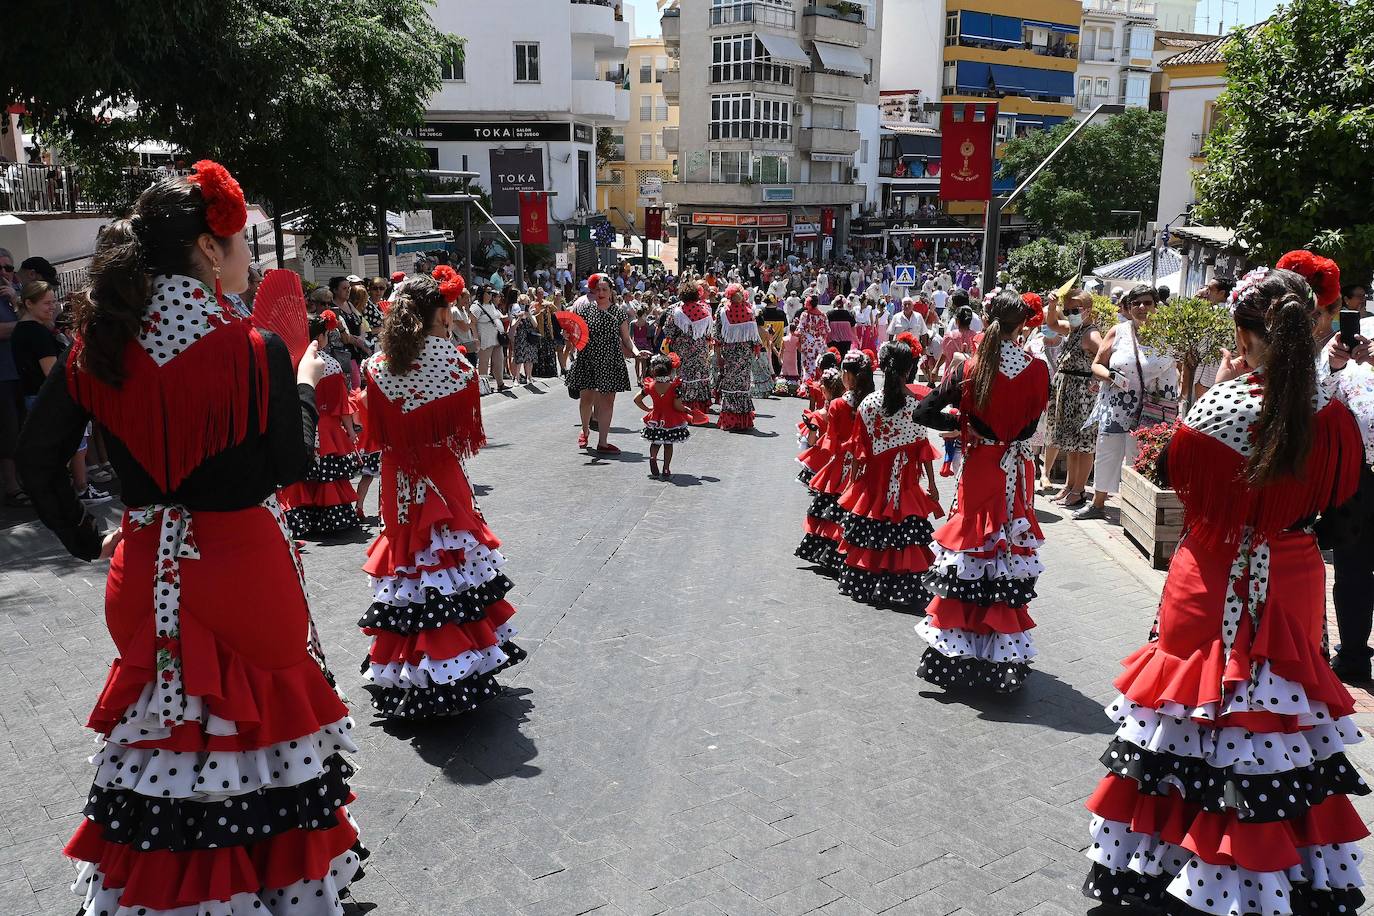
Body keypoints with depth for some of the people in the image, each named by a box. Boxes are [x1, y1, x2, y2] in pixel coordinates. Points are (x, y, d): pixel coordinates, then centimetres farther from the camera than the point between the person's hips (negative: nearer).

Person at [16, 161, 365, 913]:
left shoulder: (98, 345, -2)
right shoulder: (253, 349, -16)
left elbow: (36, 458, 1)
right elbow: (289, 463, -8)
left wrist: (87, 540, 10)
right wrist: (305, 385, 6)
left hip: (145, 572, 4)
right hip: (244, 571, -4)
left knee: (156, 719, 18)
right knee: (256, 712, 11)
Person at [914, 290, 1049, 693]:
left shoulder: (969, 370, -12)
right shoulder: (1036, 370, -8)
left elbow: (924, 412, -11)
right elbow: (1033, 418, 5)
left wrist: (962, 425, 1)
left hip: (979, 470, -1)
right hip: (1018, 473, 1)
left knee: (970, 554, 9)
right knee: (1011, 553, 11)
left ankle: (957, 652, 18)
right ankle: (1005, 655, 21)